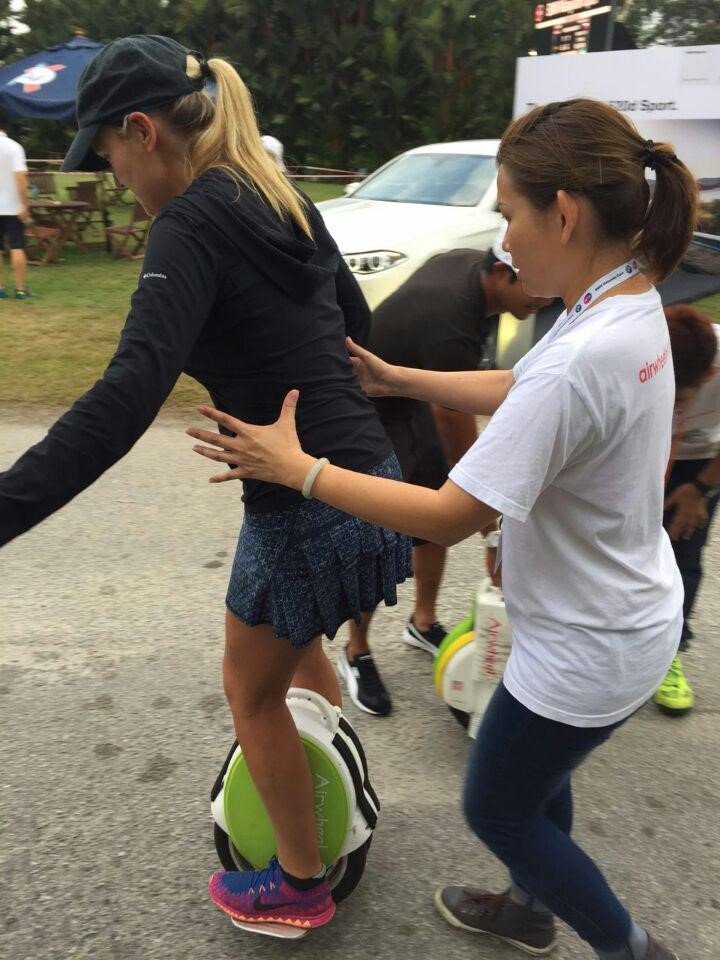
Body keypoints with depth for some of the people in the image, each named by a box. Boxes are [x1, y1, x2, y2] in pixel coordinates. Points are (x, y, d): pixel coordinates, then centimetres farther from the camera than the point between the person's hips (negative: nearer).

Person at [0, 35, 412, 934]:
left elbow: (126, 398, -29)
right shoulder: (283, 202, 9)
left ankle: (300, 885, 38)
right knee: (295, 640, 32)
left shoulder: (189, 226, -16)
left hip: (304, 508, -8)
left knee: (253, 694, 17)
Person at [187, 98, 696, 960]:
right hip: (626, 610, 9)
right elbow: (516, 390, 9)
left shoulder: (580, 363, -34)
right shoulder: (633, 303, -4)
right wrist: (400, 380, 7)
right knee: (534, 776, 30)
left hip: (589, 651, -9)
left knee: (496, 810, 18)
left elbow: (448, 517, -30)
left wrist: (294, 467, -22)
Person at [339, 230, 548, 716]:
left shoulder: (472, 262, -11)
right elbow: (463, 446, -31)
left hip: (412, 399, 9)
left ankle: (423, 622, 28)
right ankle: (356, 654, 12)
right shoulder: (450, 330, -37)